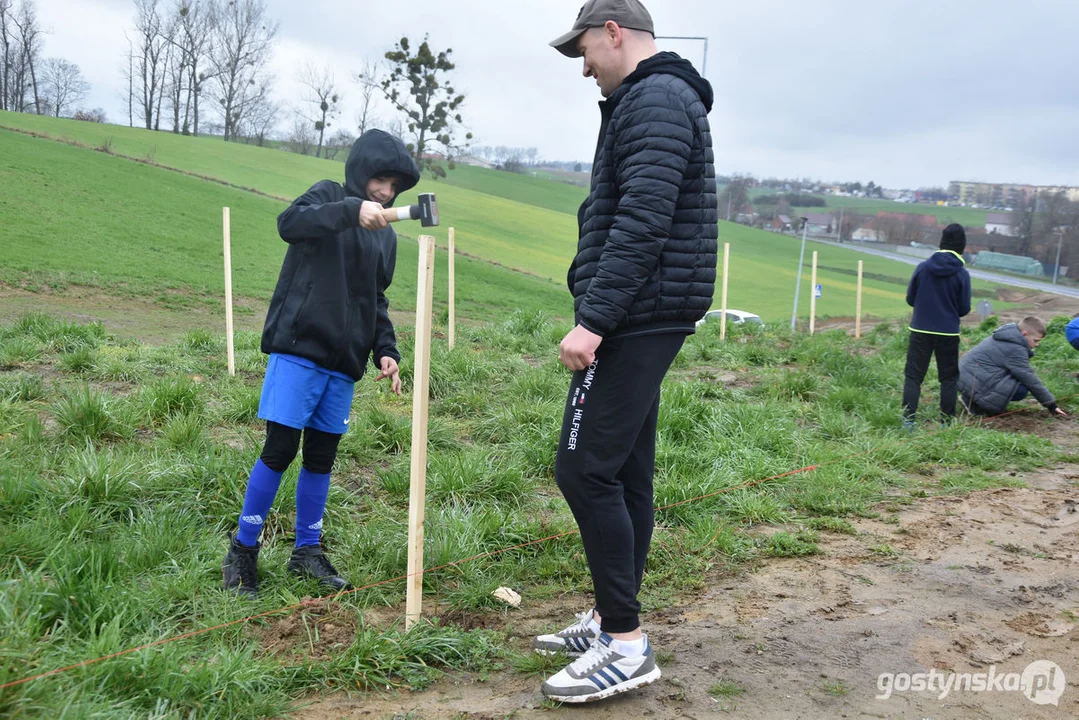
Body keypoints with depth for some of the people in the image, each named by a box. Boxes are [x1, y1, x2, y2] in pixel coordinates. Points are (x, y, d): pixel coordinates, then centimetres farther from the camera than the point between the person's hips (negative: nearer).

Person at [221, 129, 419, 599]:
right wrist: (352, 210, -36)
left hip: (343, 364, 6)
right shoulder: (329, 195, -1)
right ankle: (242, 551, 9)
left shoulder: (386, 235, 17)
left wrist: (386, 350, 9)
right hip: (299, 350, -6)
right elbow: (289, 222, -23)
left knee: (321, 457, 9)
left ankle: (307, 551, 23)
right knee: (279, 450, -6)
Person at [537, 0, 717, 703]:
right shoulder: (652, 100, 22)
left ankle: (627, 644, -2)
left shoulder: (656, 100, -11)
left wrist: (594, 319, -25)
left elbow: (641, 222, -23)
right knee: (624, 471, 12)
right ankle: (612, 619, 22)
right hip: (644, 321, 11)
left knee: (585, 469, -10)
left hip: (637, 319, -11)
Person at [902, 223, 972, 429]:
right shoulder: (962, 274, -9)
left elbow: (910, 299, 3)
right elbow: (964, 309, -3)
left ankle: (908, 419, -3)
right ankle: (947, 421, 13)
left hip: (920, 330, 1)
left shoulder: (922, 268, -5)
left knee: (913, 376, 5)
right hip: (948, 334, -1)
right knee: (949, 378, 11)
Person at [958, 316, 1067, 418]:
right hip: (974, 383, -11)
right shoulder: (1015, 349, -16)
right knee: (1022, 389, -13)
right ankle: (976, 404, -9)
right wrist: (1051, 405, -5)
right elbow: (1029, 379, -13)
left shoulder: (1008, 337, 16)